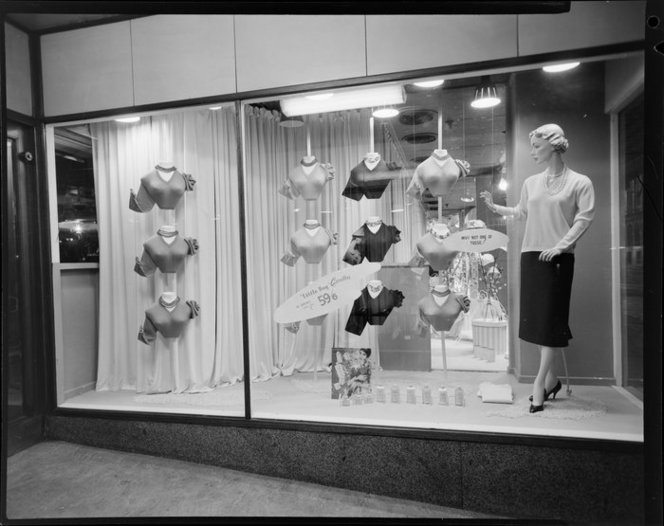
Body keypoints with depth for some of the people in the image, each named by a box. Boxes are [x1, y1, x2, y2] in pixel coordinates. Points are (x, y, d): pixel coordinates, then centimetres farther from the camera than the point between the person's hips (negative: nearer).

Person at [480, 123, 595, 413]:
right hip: (531, 253, 5)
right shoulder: (531, 182, 13)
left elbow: (584, 218, -8)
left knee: (550, 319, -5)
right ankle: (551, 378, 20)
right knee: (535, 317, 6)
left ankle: (540, 382, 3)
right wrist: (494, 207, 17)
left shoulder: (580, 182, -1)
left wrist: (561, 245, -17)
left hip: (558, 257, -5)